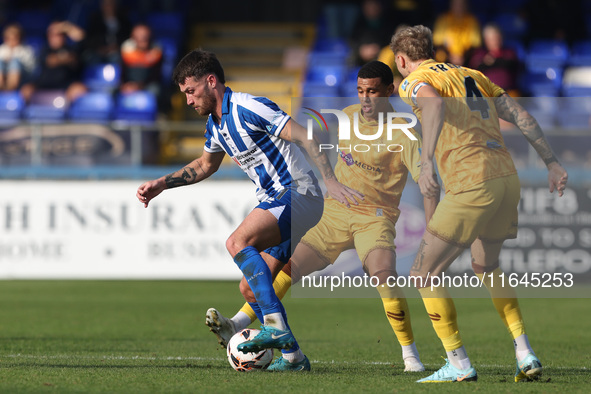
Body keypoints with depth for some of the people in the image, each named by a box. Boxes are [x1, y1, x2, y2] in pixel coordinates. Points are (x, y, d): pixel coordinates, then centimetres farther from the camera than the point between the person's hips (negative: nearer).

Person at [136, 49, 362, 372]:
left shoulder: (248, 108, -17)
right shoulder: (215, 122, 12)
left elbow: (305, 137, -22)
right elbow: (206, 165, 32)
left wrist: (331, 181, -30)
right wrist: (160, 184, 27)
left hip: (297, 193, -10)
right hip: (272, 200, 10)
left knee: (238, 242, -30)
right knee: (252, 288, 7)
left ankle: (276, 326, -34)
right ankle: (293, 356, 14)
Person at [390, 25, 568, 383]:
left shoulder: (414, 81, 2)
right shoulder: (473, 77, 23)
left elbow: (435, 105, -23)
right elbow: (521, 116, 16)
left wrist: (426, 161, -34)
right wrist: (552, 163, 17)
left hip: (471, 187, -8)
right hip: (507, 179, 8)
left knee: (425, 273, 6)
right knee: (486, 267, 29)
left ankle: (459, 365, 3)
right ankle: (526, 355, 20)